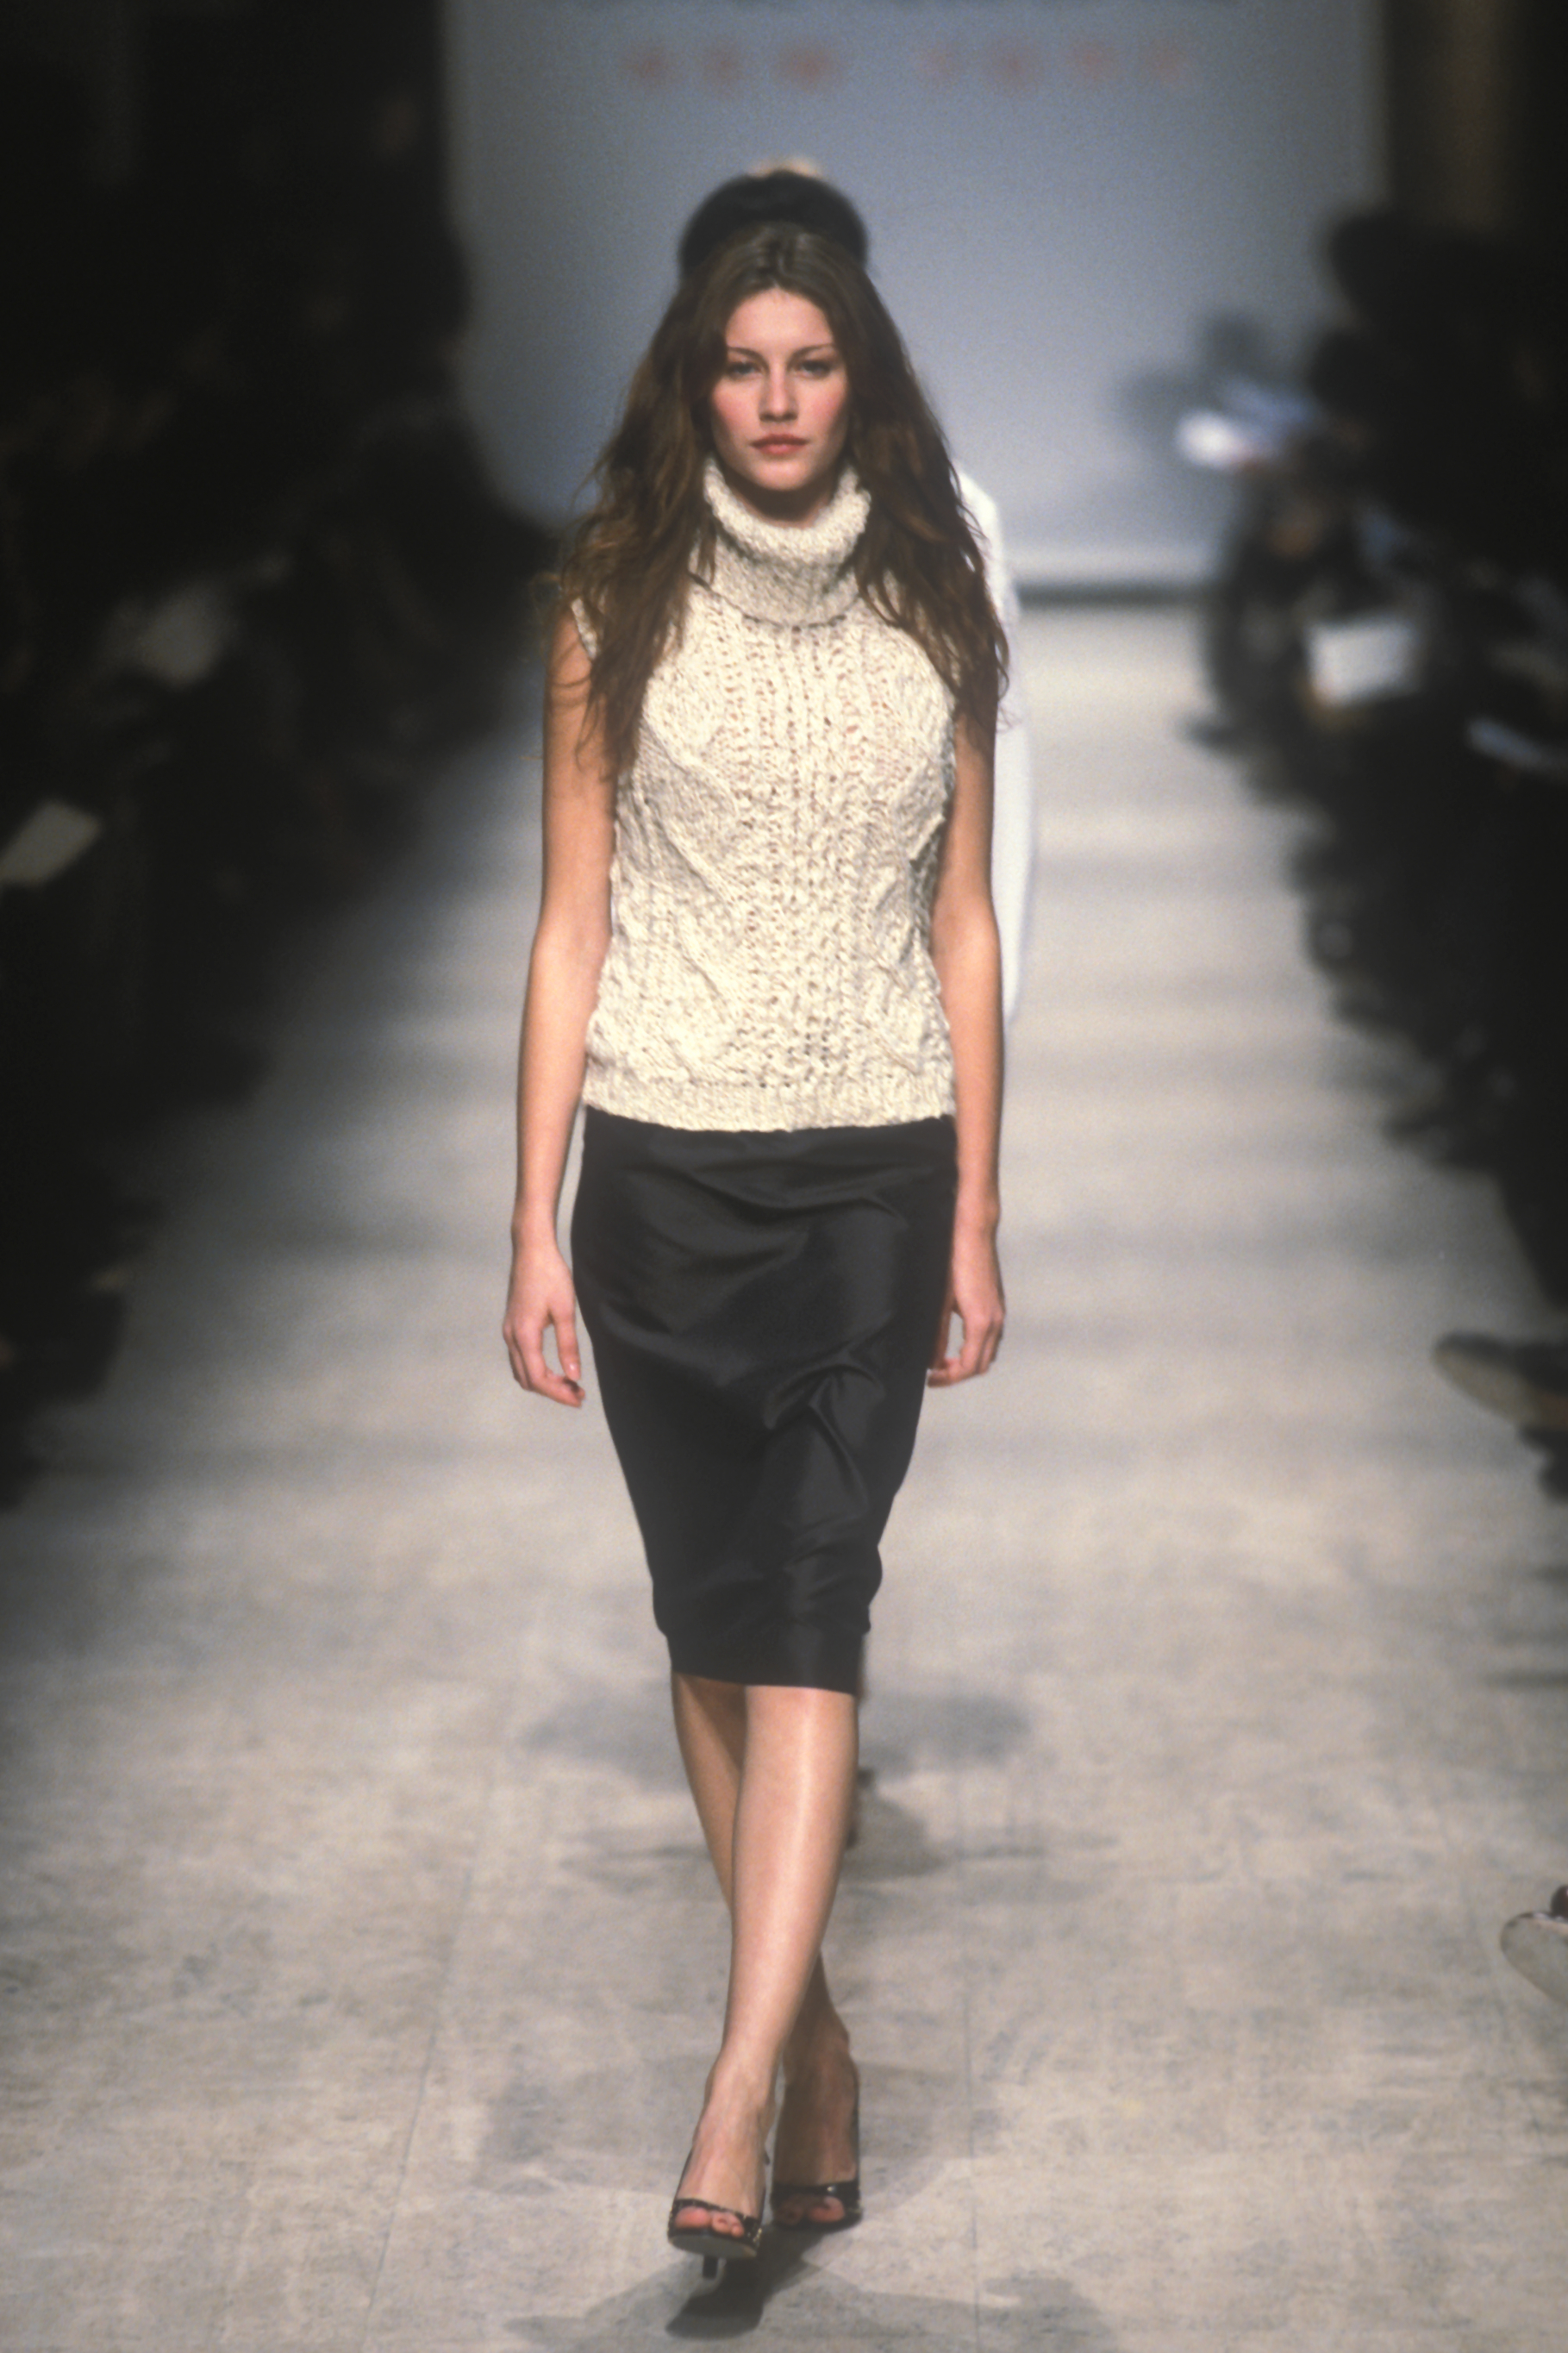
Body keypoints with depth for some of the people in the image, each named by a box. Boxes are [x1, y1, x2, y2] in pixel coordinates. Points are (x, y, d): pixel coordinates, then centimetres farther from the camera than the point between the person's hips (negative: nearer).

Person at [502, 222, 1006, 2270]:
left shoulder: (929, 622, 6)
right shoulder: (620, 617, 2)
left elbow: (962, 925, 9)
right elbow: (570, 926, 2)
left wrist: (976, 1220, 5)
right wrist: (536, 1228, -3)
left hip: (875, 1173, 0)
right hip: (664, 1170, 0)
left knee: (807, 1612, -12)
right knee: (711, 1622, 5)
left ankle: (737, 2099, -17)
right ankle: (814, 2040, 19)